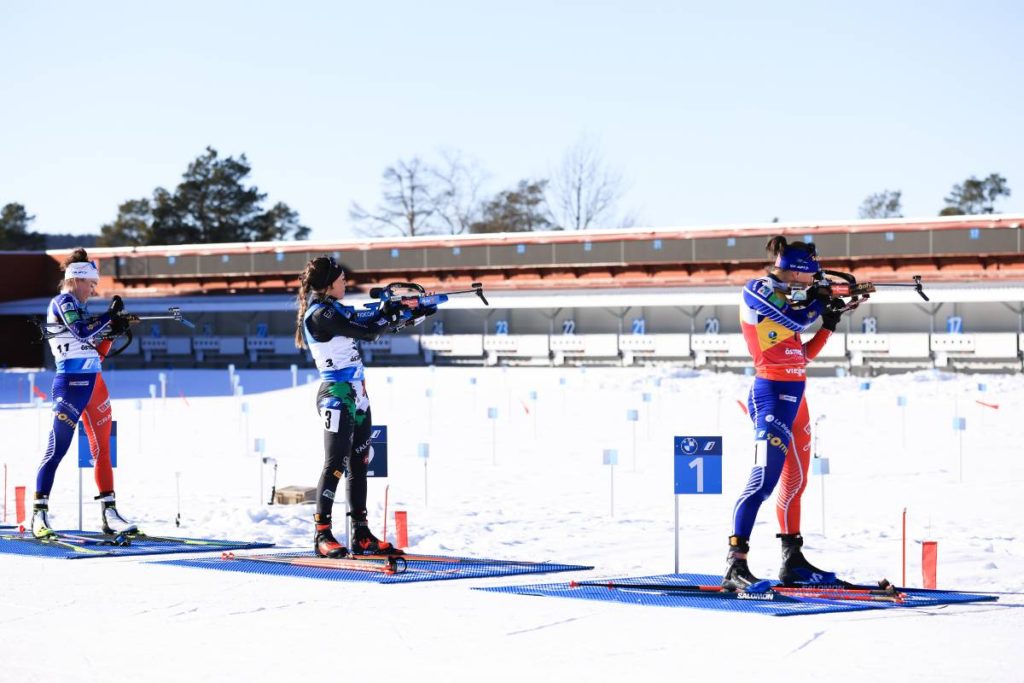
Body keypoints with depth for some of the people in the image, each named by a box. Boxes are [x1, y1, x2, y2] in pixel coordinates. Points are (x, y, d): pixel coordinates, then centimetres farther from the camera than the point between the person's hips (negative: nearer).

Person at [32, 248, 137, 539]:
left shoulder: (78, 308, 21)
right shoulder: (62, 302, -4)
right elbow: (82, 331, -22)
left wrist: (113, 331, 6)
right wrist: (110, 315, -10)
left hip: (94, 384, 9)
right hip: (71, 384, -9)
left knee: (103, 450, 7)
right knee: (57, 449, -10)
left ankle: (109, 514, 10)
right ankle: (39, 514, -9)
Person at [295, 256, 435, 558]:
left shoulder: (336, 309, 14)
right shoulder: (320, 314, -15)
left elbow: (370, 324, 13)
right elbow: (365, 332, -20)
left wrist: (413, 314, 2)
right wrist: (405, 316, -11)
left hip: (357, 395, 10)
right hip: (336, 396, -10)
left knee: (359, 463, 9)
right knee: (336, 464, -9)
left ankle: (361, 535, 12)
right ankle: (322, 535, -5)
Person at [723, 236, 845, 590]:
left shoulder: (786, 297, 17)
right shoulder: (756, 290, -8)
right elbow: (797, 322, -20)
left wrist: (828, 322, 12)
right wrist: (820, 300, -2)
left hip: (794, 396, 10)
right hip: (772, 393, -10)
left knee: (796, 480, 15)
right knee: (764, 479, -19)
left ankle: (793, 560, 24)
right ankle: (735, 564, -25)